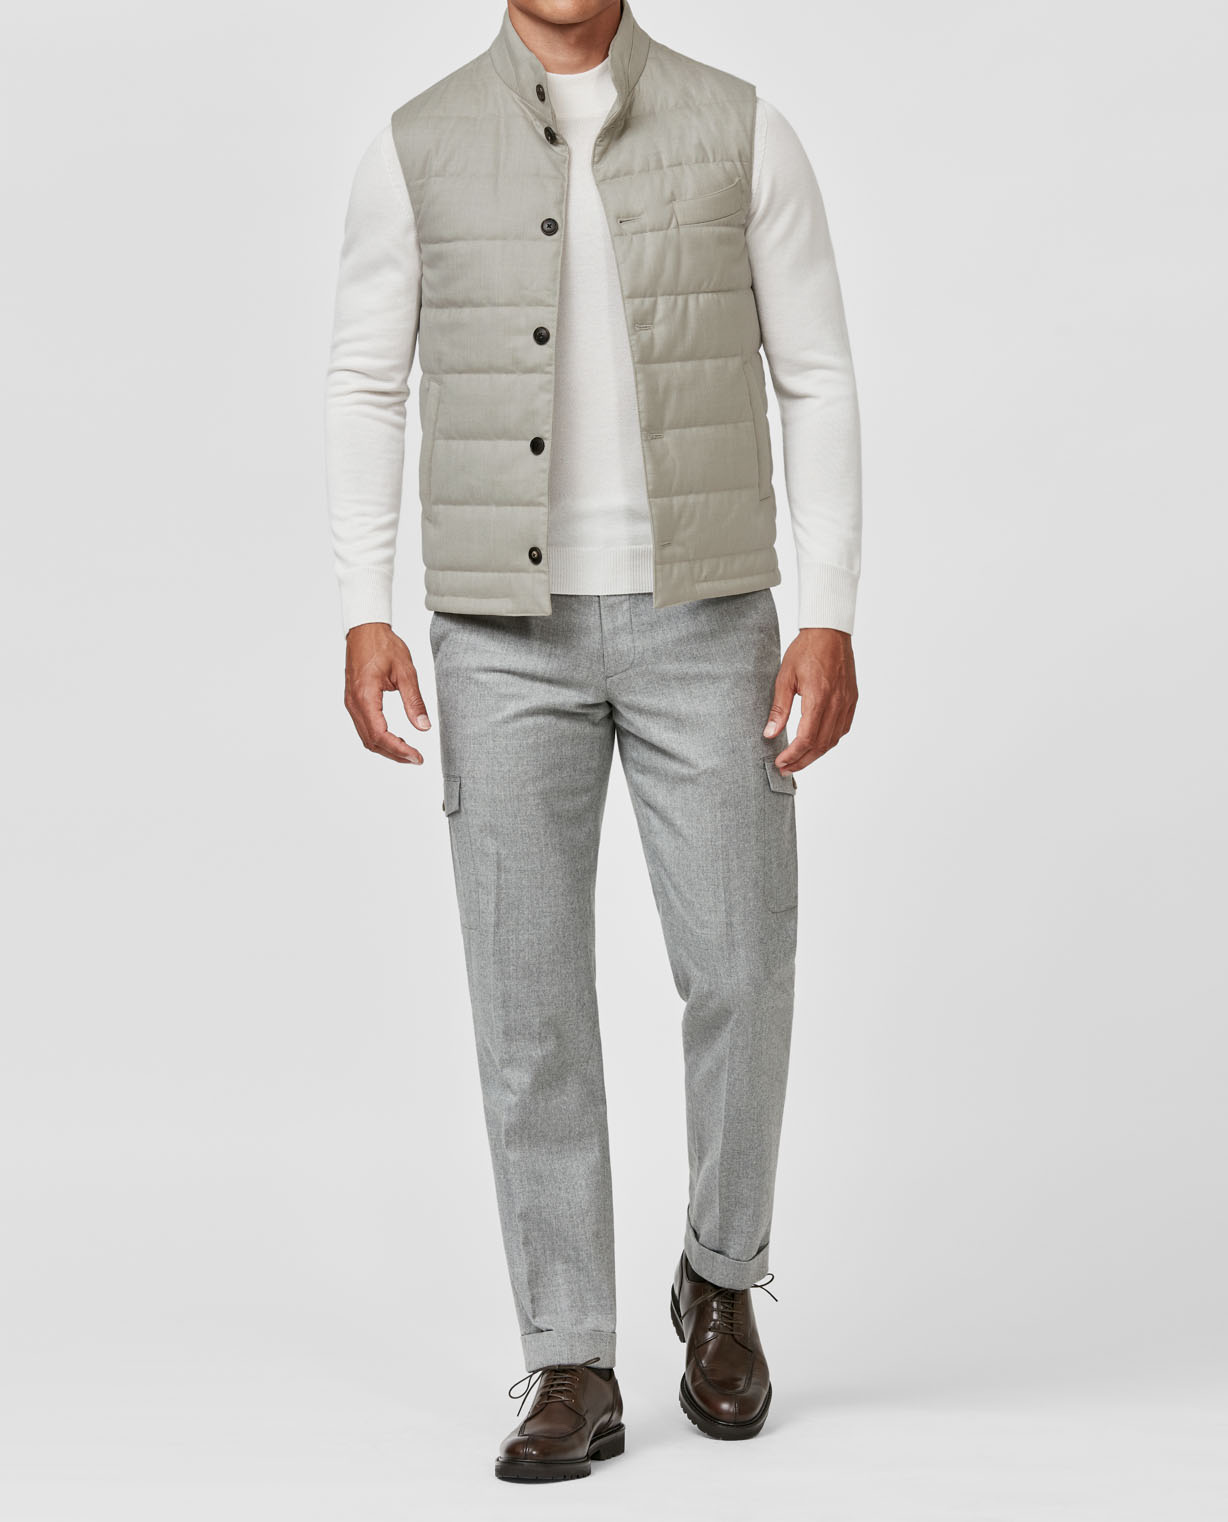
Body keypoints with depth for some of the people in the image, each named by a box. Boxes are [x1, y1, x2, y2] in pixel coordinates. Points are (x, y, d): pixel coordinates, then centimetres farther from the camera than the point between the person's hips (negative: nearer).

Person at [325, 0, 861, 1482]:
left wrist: (831, 620, -8)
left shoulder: (742, 133, 0)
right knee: (530, 995, -3)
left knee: (740, 973, -3)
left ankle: (721, 1275, 25)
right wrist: (364, 619, -6)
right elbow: (366, 390, 6)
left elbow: (818, 385, 1)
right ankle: (572, 1374, 8)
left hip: (701, 616, 0)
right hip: (509, 631, 0)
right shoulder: (418, 149, 2)